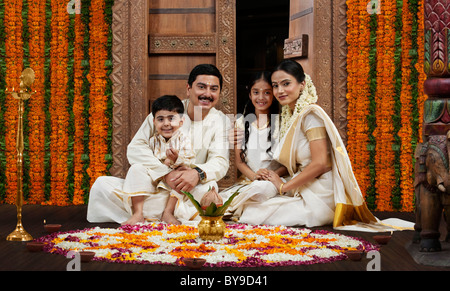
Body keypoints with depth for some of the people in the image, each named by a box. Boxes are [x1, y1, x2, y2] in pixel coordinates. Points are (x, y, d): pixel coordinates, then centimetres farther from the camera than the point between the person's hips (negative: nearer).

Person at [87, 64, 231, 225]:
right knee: (102, 184, -19)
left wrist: (198, 173, -33)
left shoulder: (221, 122, 4)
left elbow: (220, 162, -8)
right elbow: (135, 148, -8)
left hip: (189, 194, -1)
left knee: (208, 187, -35)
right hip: (153, 190, 1)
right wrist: (166, 174, -24)